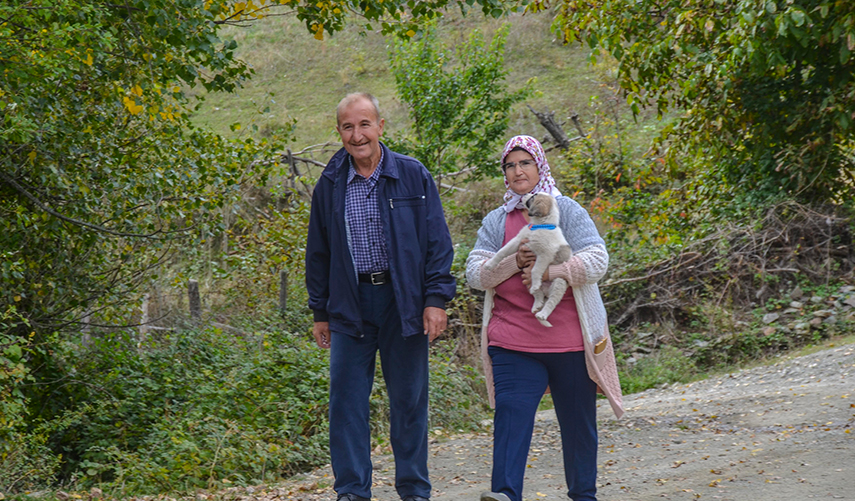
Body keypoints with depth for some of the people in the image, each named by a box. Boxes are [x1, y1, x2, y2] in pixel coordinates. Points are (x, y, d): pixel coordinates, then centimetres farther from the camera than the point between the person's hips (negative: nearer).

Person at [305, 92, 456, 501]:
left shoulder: (413, 176, 1)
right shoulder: (329, 185, 7)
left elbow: (437, 242, 1)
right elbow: (317, 252, 14)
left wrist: (436, 300, -6)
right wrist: (320, 312, 12)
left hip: (403, 301, -2)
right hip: (350, 305, 2)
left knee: (408, 398, 5)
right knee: (347, 399, -1)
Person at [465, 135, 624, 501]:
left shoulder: (567, 211, 3)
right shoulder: (496, 222, 11)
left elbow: (597, 261, -8)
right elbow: (474, 274, 2)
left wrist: (550, 271, -21)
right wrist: (514, 262, -15)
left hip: (570, 341, -1)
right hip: (513, 343, 1)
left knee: (579, 422, 9)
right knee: (510, 416, -13)